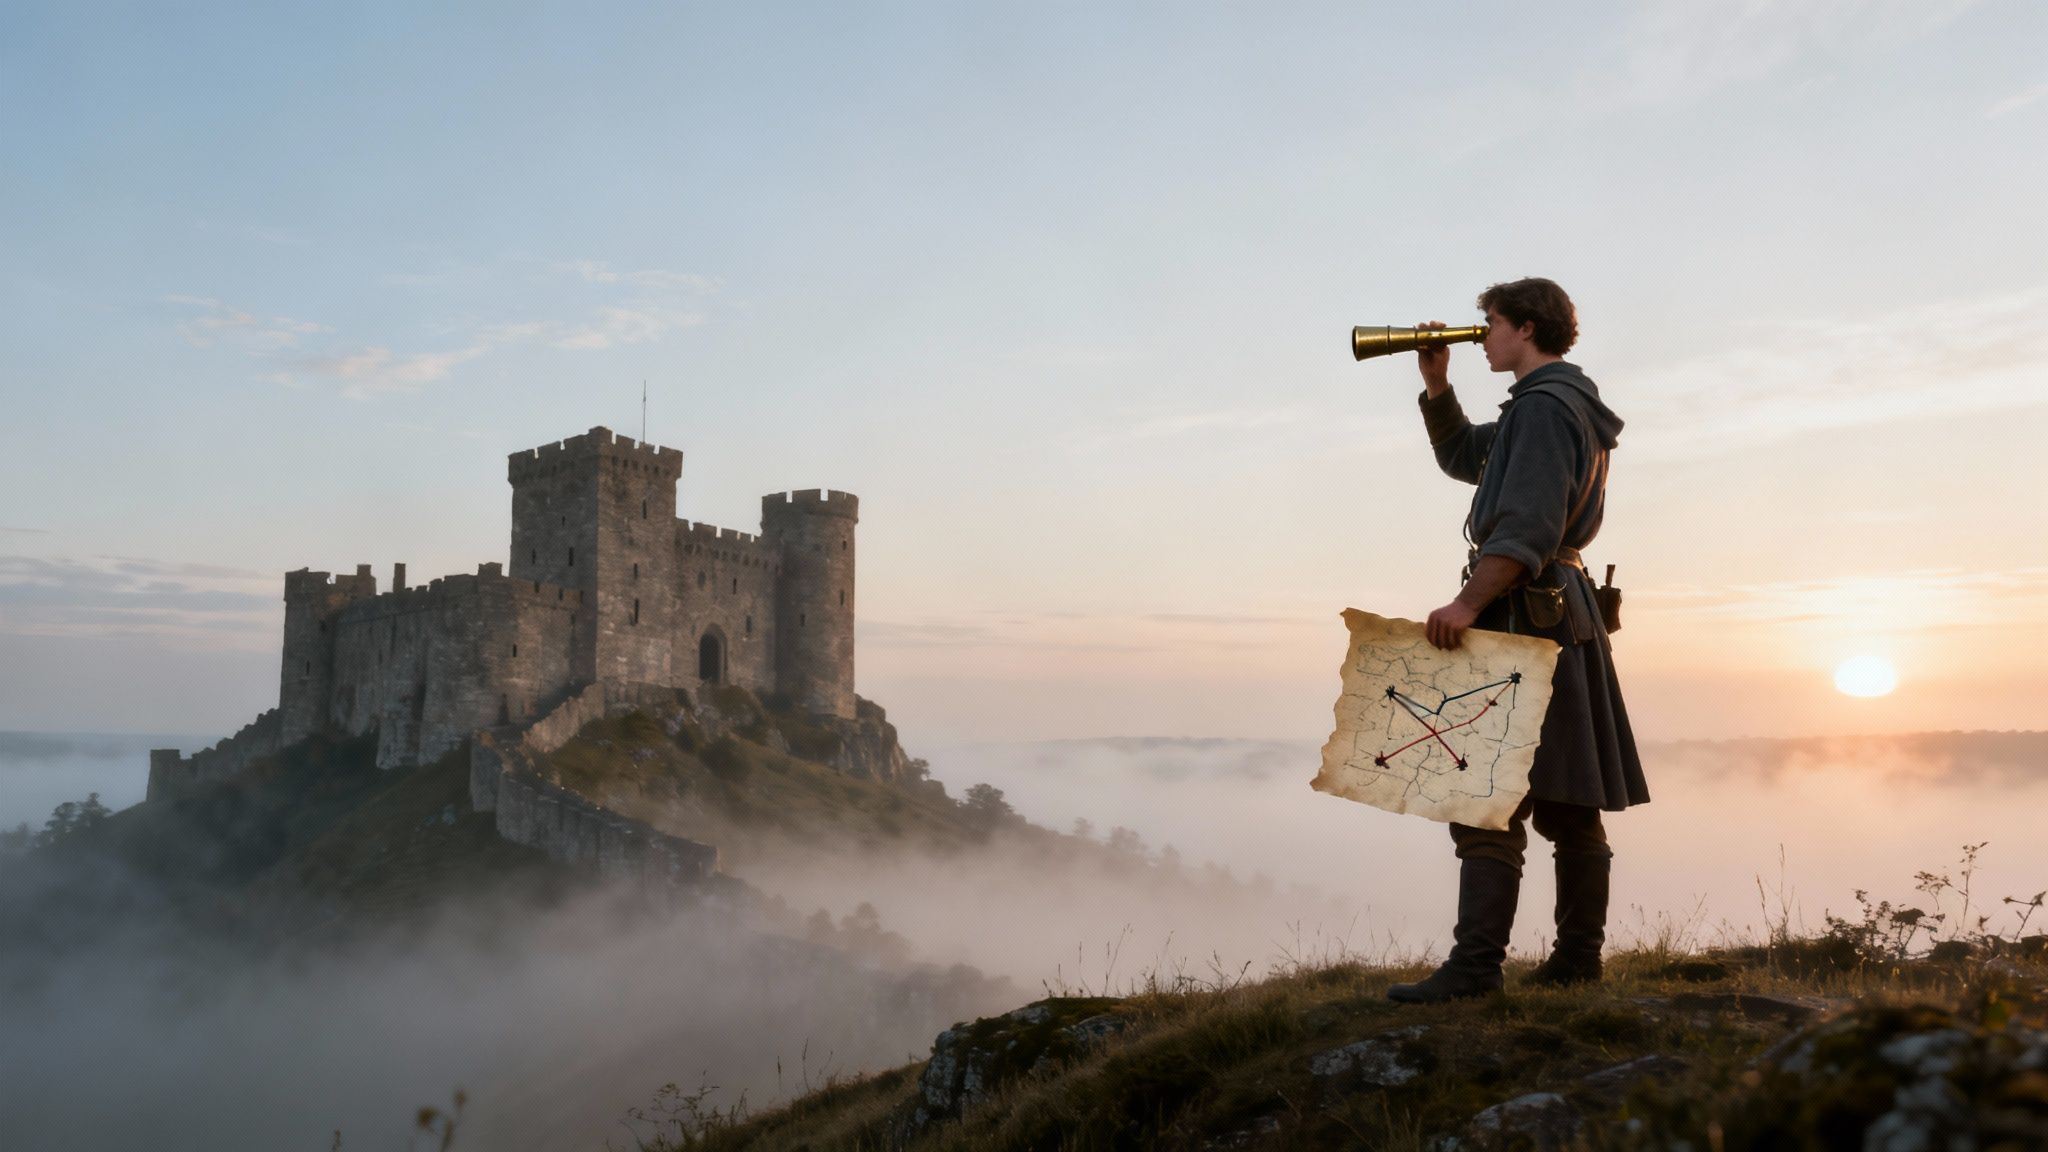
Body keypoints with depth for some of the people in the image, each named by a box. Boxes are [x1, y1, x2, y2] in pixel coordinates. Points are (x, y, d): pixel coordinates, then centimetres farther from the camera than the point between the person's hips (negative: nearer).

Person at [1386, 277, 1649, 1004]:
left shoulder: (1544, 405, -11)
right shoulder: (1559, 405, 22)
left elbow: (1528, 526, -23)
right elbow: (1462, 457, 32)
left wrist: (1468, 603, -29)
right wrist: (1436, 386, 19)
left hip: (1528, 617, -11)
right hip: (1561, 616, 11)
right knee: (1566, 800, 12)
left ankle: (1475, 965, -15)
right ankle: (1578, 954, 19)